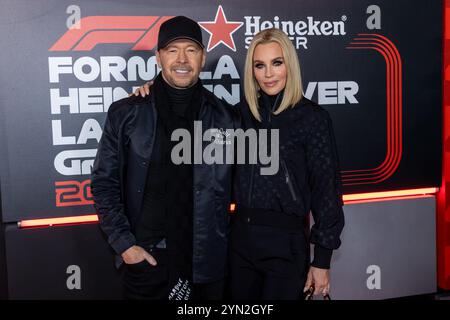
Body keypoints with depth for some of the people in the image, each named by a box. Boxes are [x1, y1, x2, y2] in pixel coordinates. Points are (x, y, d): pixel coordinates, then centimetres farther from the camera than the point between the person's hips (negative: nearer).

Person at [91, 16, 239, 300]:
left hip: (207, 259, 1)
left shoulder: (225, 118, 1)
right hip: (144, 256, -1)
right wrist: (124, 243, -7)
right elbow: (104, 182, 0)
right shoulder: (126, 114, -2)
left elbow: (237, 186, 9)